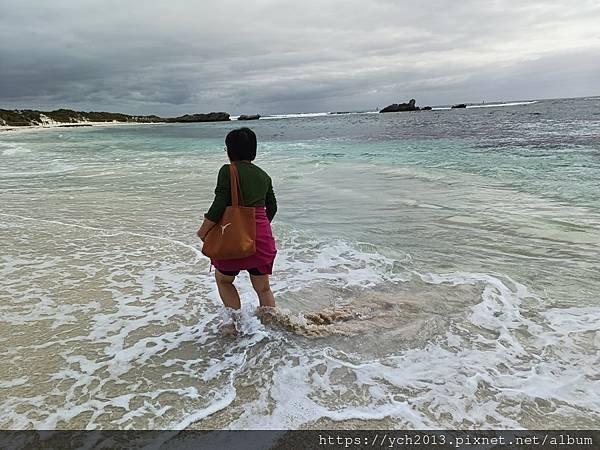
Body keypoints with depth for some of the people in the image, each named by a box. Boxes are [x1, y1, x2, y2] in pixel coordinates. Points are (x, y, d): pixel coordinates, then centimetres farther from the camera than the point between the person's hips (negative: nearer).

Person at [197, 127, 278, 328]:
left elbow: (218, 206, -14)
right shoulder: (264, 175, 10)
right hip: (262, 236, 5)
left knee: (223, 280, 19)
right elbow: (272, 208, 17)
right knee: (263, 288, 16)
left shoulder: (228, 171, -8)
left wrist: (203, 231, -2)